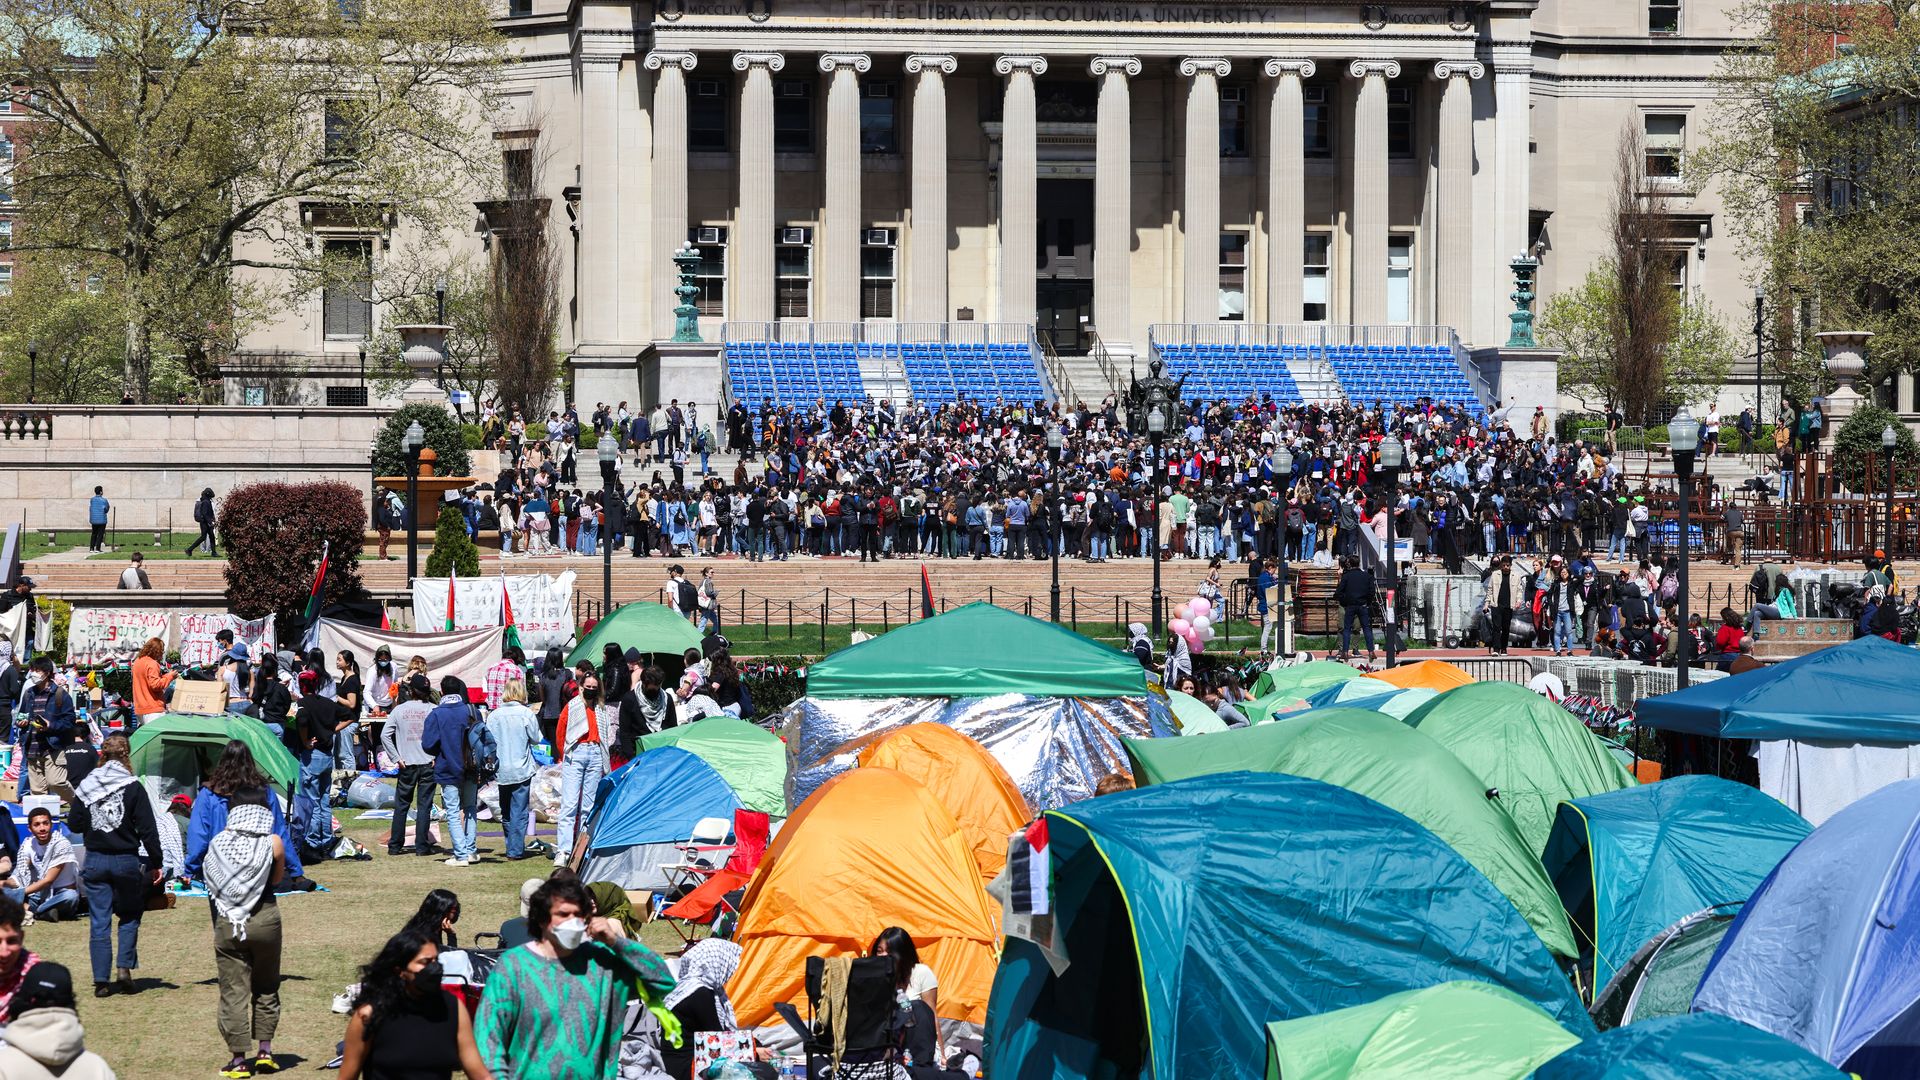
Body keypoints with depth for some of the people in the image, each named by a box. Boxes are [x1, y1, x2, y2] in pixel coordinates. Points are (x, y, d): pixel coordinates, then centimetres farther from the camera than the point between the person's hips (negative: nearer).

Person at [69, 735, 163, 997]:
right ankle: (124, 969, 1)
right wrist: (155, 864, -2)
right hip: (126, 861, -2)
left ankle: (101, 981, 3)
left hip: (95, 861, 2)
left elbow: (74, 824, 3)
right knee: (130, 916, 16)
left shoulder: (85, 787, 0)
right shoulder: (133, 788, -8)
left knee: (99, 922, 6)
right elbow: (147, 829, -8)